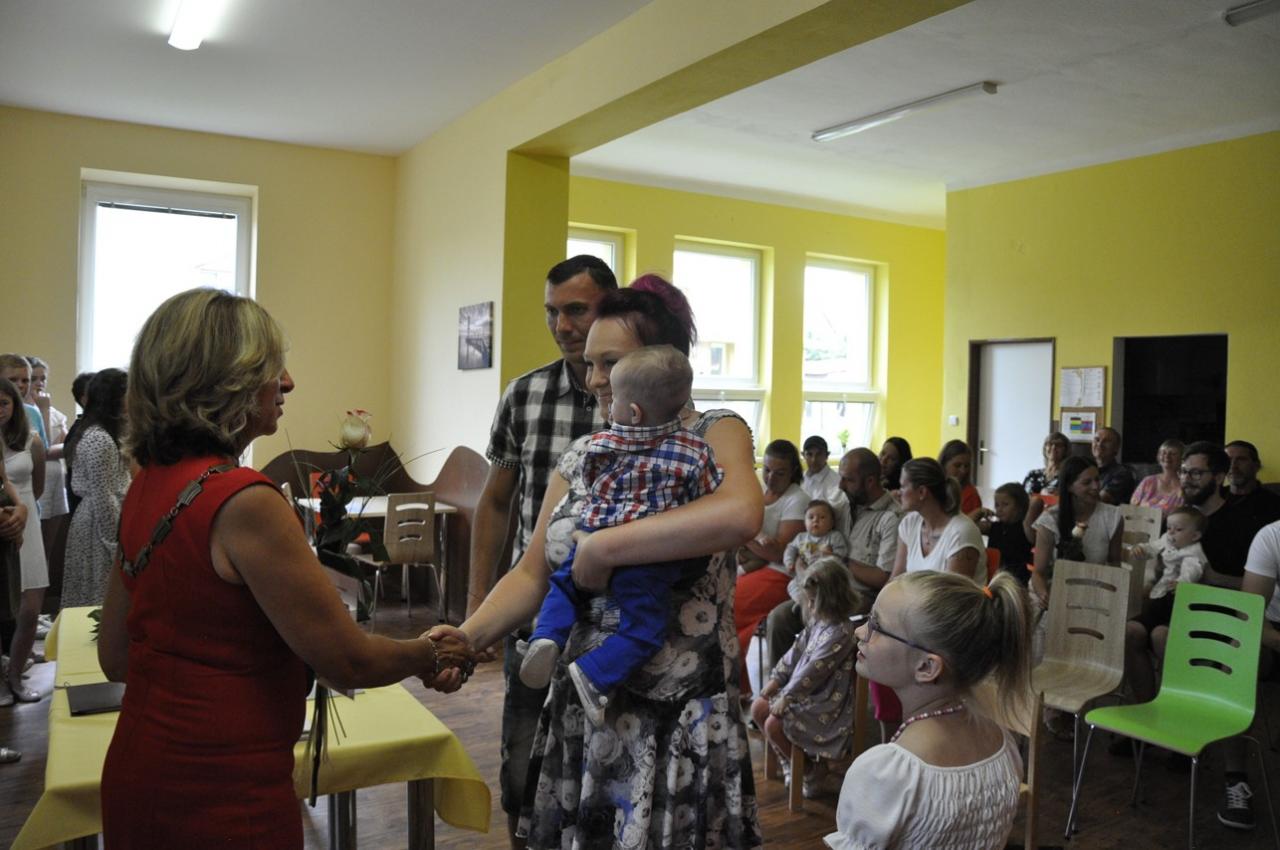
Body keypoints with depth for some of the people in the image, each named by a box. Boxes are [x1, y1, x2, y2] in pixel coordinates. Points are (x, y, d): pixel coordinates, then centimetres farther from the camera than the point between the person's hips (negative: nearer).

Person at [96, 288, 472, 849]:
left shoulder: (146, 487, 1)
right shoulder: (242, 501, -24)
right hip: (222, 801, -8)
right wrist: (433, 654, -3)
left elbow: (115, 657, 10)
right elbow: (349, 661, -20)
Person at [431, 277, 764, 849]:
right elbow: (533, 574, 4)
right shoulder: (581, 456, 7)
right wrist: (470, 635, -14)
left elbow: (739, 516, -31)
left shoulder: (713, 435, -8)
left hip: (680, 719, -4)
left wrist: (601, 548, -26)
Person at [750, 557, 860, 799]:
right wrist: (776, 678, 5)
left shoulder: (840, 633, -25)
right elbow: (796, 651, 12)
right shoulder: (817, 621, 4)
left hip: (825, 702, -10)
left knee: (773, 724, -19)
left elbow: (814, 670, -26)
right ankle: (789, 759, 20)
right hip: (804, 690, 10)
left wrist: (787, 697, -23)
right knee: (758, 708, 5)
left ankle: (809, 774, 3)